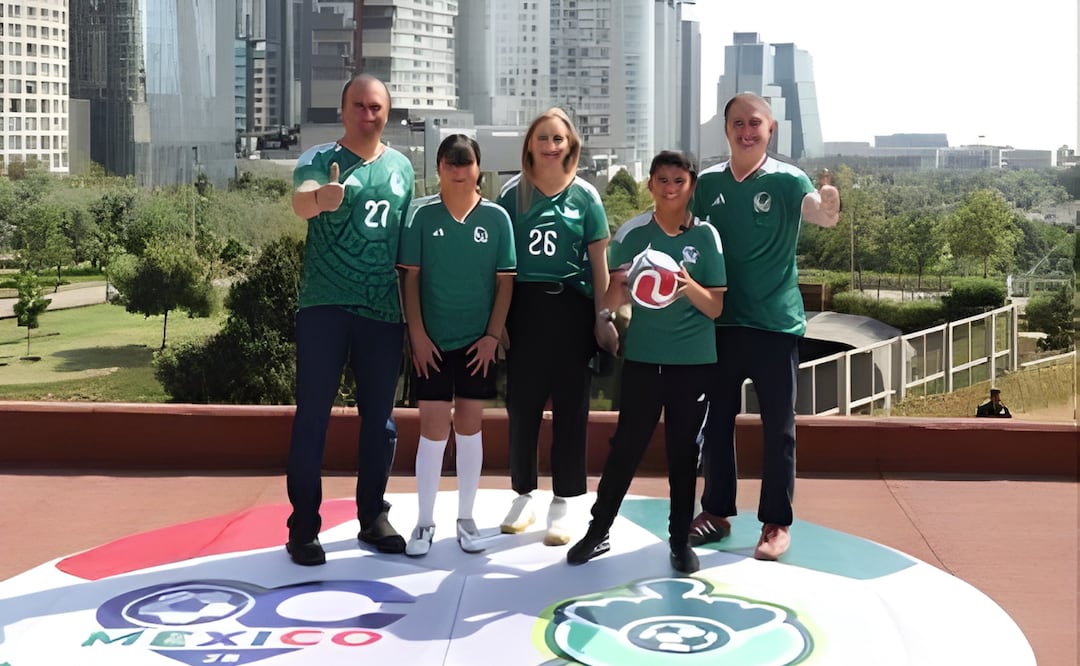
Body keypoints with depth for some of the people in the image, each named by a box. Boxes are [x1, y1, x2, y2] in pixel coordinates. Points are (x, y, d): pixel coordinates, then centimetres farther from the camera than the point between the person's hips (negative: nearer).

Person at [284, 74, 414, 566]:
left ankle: (373, 516, 22)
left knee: (378, 417, 10)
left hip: (384, 310, 4)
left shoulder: (401, 166, 10)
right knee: (312, 414, -1)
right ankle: (304, 526, 6)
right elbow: (300, 201, -26)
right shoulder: (320, 159, -4)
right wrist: (319, 198, -50)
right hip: (324, 307, -4)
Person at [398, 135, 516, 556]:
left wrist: (492, 335, -5)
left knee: (469, 427, 8)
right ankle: (425, 522, 10)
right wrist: (417, 335, -7)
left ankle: (466, 518, 19)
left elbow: (505, 281, 2)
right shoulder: (423, 215, -2)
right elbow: (411, 277, -1)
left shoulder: (496, 218, 0)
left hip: (477, 341, 1)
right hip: (432, 340, -1)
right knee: (434, 429, -1)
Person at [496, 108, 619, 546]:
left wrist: (602, 318, -2)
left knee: (570, 407, 2)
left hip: (572, 308, 0)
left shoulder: (585, 196, 3)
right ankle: (523, 496, 21)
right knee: (522, 404, 6)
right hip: (524, 307, 1)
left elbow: (598, 261, 3)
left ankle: (561, 506, 11)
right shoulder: (513, 193, 4)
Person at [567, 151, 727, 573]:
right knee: (626, 445, 3)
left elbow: (715, 308, -3)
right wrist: (622, 289, -20)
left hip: (694, 360, 0)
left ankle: (680, 539, 18)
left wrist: (690, 286, -22)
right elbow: (610, 302, 3)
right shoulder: (632, 233, -1)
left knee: (684, 450, 8)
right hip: (642, 357, 0)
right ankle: (598, 531, 15)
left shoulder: (706, 236, -2)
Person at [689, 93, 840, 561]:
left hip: (776, 322, -3)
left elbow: (818, 211, -27)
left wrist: (828, 207, -50)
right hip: (720, 322, 4)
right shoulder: (707, 183, 4)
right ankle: (716, 512, 26)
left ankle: (776, 524, 14)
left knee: (778, 427, 3)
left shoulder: (786, 180, -7)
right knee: (715, 421, 11)